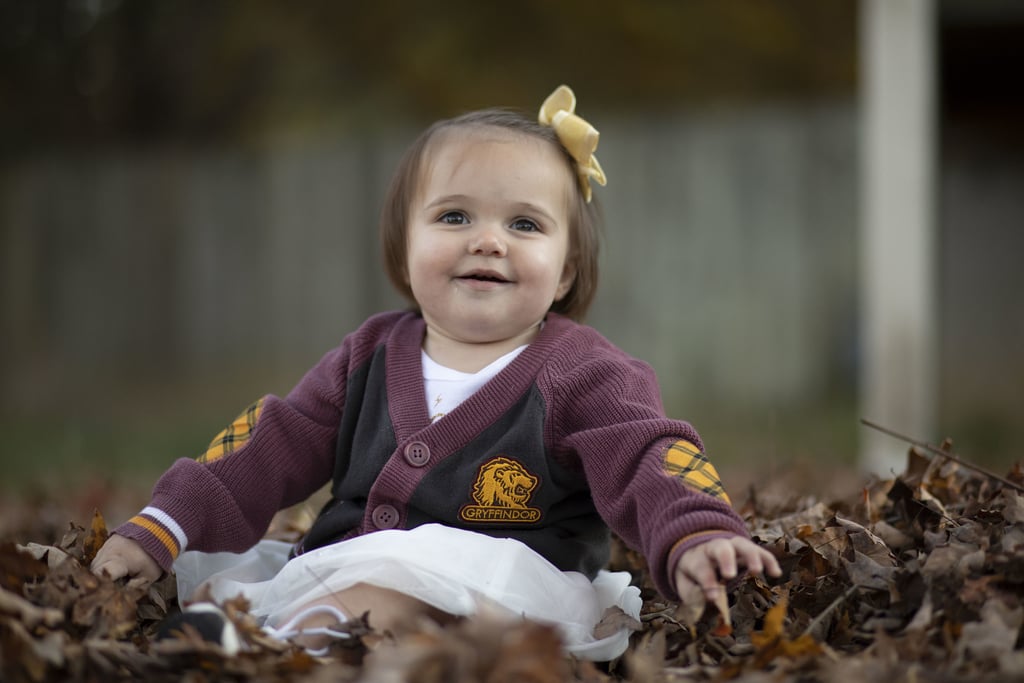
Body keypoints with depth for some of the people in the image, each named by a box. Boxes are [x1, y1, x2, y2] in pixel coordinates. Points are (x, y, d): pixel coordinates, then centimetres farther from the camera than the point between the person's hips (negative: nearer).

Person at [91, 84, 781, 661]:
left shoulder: (581, 373, 2)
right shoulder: (371, 356, 16)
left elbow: (649, 460, -11)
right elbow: (271, 449, 17)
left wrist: (697, 539, -34)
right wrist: (160, 531, 9)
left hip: (499, 578, -7)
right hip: (339, 563, 7)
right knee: (221, 580, -12)